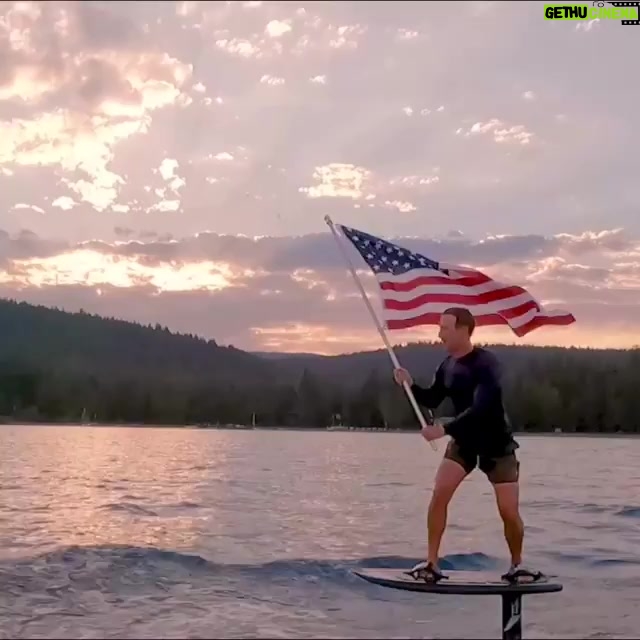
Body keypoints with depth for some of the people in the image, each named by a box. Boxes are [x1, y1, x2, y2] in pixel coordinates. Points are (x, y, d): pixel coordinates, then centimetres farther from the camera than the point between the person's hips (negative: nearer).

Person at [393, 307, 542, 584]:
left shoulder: (486, 363, -23)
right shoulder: (447, 365, -3)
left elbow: (480, 408, -33)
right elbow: (432, 400, 7)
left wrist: (445, 428, -41)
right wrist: (410, 385, -12)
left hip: (497, 443, -5)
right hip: (464, 440, 5)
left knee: (509, 512, -4)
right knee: (439, 493, -14)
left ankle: (517, 565, 21)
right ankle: (431, 563, -6)